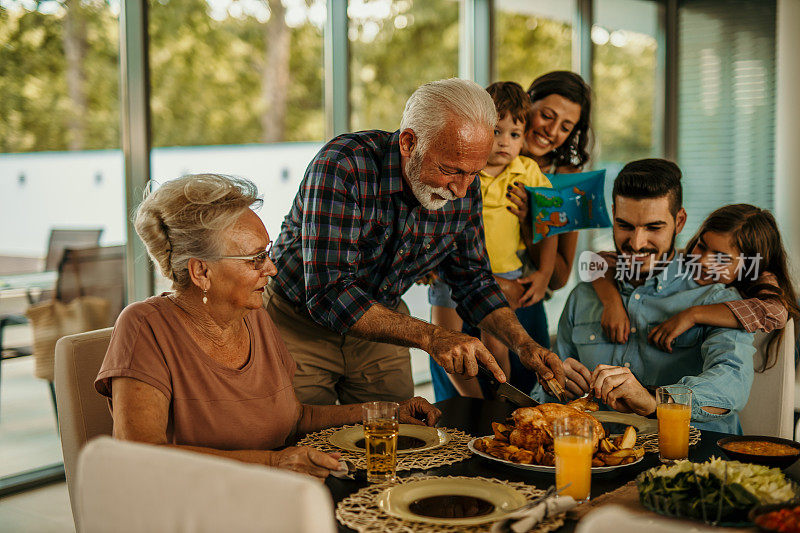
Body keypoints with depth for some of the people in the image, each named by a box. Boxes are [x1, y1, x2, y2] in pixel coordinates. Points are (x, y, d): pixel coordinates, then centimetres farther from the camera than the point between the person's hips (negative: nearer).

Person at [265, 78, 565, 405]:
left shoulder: (463, 187, -13)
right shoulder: (342, 167, -32)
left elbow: (472, 280, 1)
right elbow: (328, 295, -37)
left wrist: (523, 344, -15)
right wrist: (429, 337, -44)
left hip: (382, 326, 5)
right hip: (301, 325, -4)